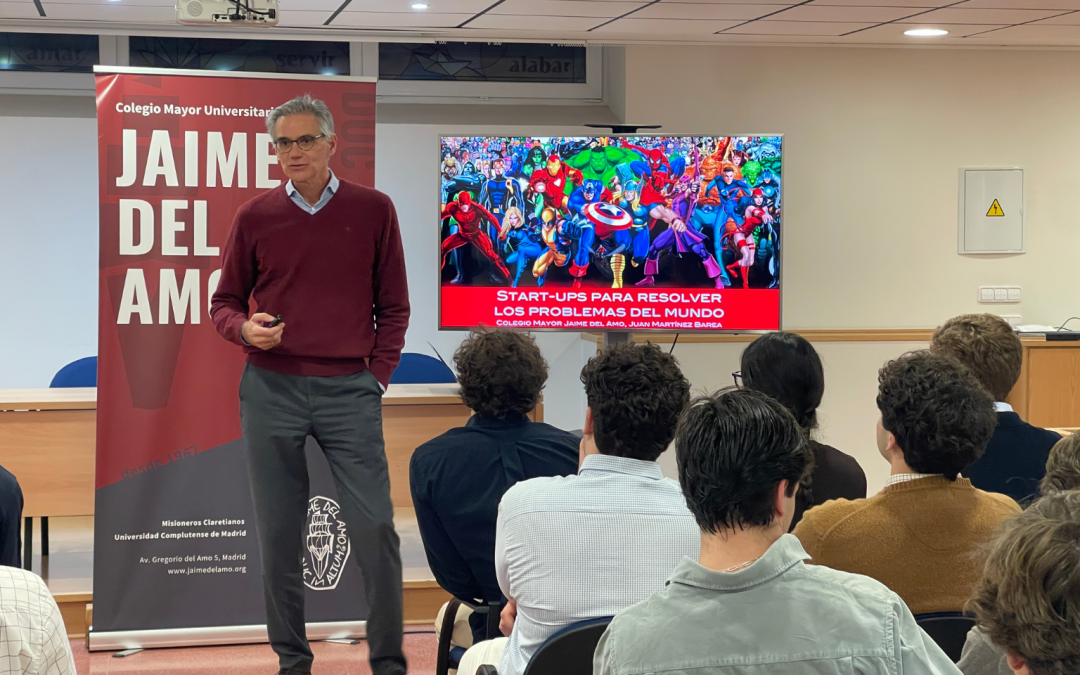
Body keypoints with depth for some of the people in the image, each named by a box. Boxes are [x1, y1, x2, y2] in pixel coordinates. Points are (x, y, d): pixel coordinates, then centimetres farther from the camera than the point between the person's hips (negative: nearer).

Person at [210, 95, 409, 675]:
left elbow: (393, 307, 9)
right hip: (270, 389, 1)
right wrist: (245, 329, -9)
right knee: (278, 533, 4)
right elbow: (224, 303, 13)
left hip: (349, 390, -1)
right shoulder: (255, 218, 6)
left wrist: (378, 376, 0)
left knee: (374, 527, -6)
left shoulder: (373, 210, 5)